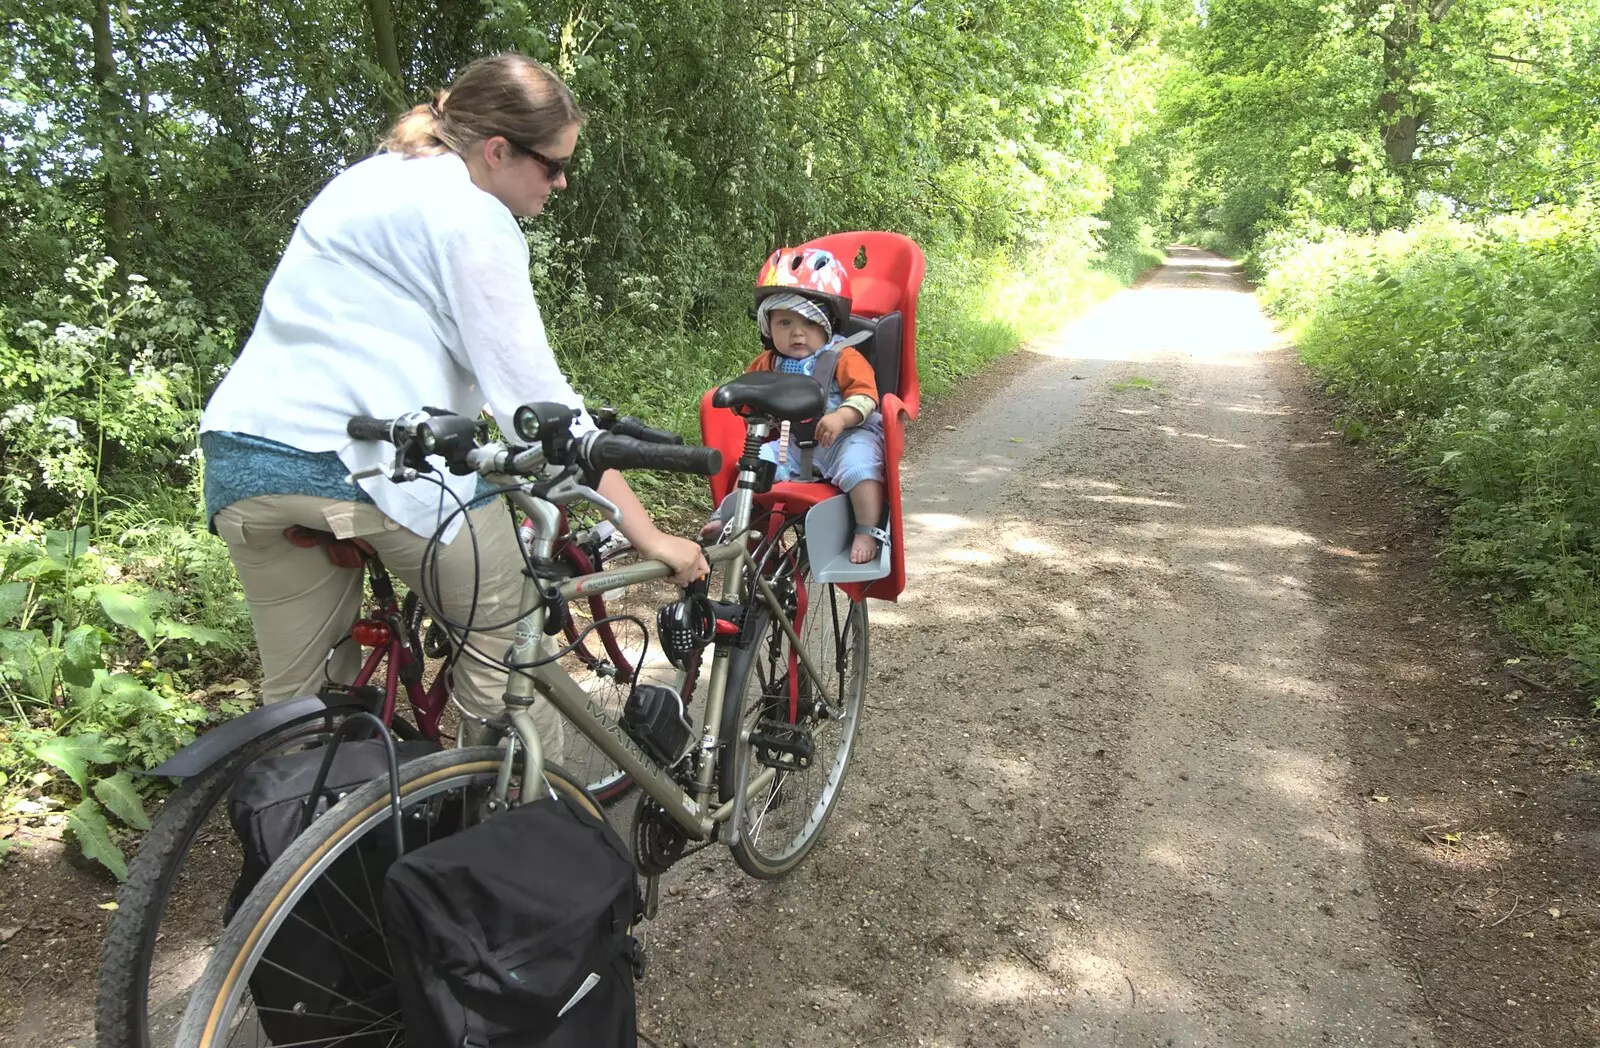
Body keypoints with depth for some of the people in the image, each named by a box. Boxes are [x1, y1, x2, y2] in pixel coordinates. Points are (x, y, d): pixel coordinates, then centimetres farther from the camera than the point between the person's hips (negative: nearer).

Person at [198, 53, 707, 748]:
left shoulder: (373, 177, 22)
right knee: (506, 653, 7)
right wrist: (646, 534, -11)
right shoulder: (469, 214, -5)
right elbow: (532, 394, -12)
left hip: (244, 452, 9)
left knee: (293, 691, 18)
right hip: (382, 459, -8)